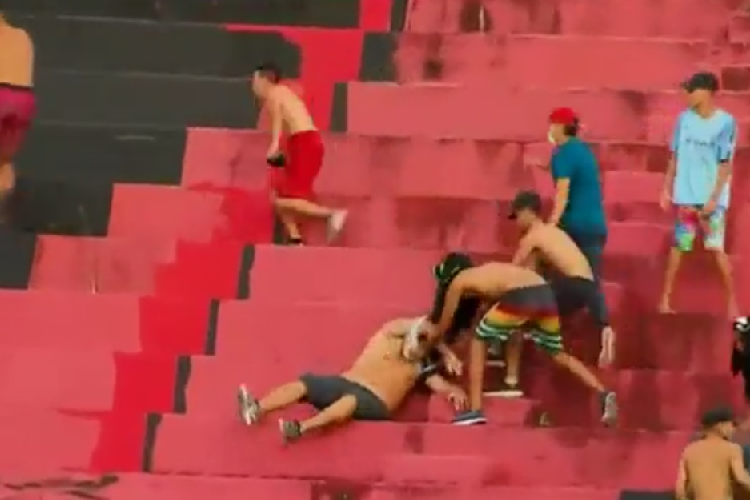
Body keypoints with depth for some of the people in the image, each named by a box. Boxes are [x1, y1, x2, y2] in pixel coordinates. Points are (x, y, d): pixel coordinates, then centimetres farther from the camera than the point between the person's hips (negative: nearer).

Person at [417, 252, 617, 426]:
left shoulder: (458, 281, 19)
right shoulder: (488, 271, 37)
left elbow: (443, 325, 30)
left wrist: (432, 335, 52)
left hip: (521, 297, -7)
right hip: (546, 294, 7)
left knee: (478, 340, 13)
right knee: (558, 353, 23)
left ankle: (475, 410, 8)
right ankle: (603, 394, 8)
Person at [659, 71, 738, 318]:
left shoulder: (726, 122, -10)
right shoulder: (684, 118, 3)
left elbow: (725, 164, -10)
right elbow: (675, 156, 9)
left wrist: (713, 198, -14)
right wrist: (667, 189, 6)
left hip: (712, 198, -4)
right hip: (685, 196, 4)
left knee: (717, 248, -5)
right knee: (678, 246, 7)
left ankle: (732, 301, 5)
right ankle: (666, 298, 14)